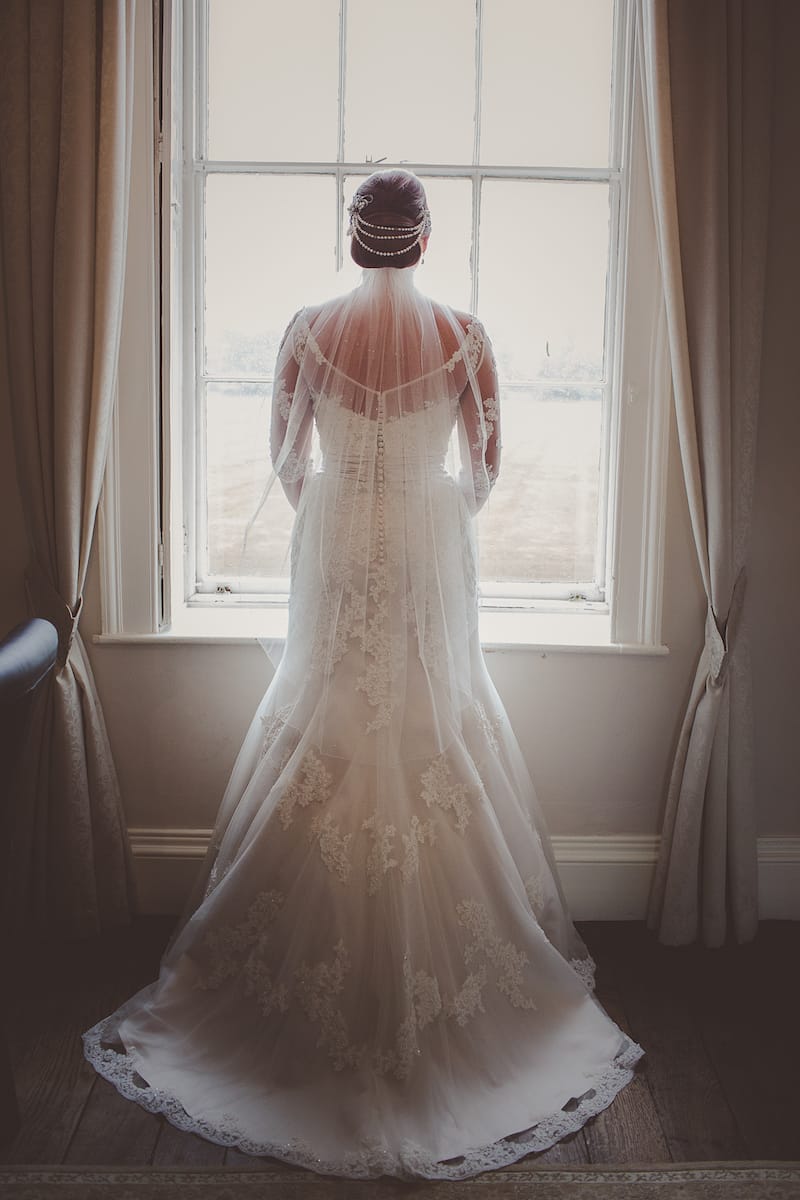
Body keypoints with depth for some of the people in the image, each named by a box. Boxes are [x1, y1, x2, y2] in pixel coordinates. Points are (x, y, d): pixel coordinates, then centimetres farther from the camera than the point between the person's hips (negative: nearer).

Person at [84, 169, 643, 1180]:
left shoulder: (309, 330, -5)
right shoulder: (463, 335, -7)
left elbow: (285, 458, 3)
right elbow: (482, 468, 0)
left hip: (333, 552, 1)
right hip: (432, 555, 0)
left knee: (323, 745, 12)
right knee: (437, 744, 10)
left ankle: (309, 978, 24)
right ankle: (446, 975, 21)